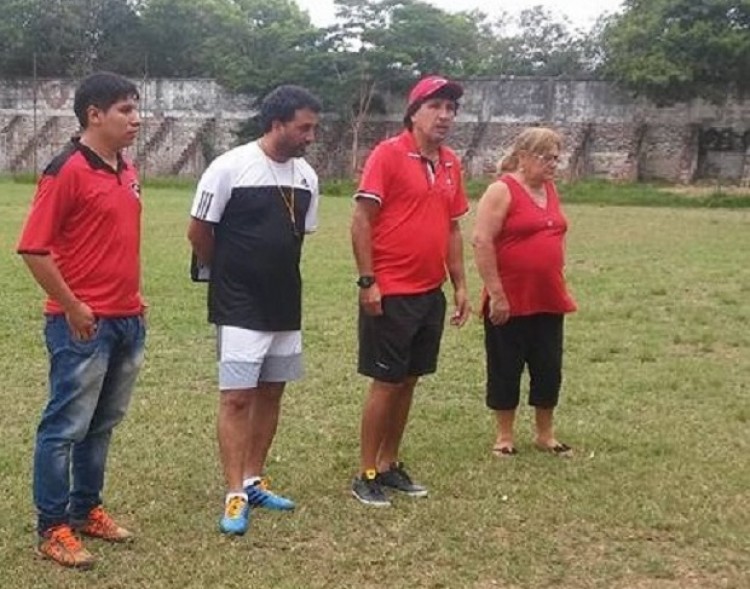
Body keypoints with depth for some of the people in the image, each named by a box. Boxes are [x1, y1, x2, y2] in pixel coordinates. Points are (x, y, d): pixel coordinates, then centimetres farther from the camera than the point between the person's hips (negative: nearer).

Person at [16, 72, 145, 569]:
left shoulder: (128, 171, 11)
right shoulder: (67, 171, -14)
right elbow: (33, 248, -16)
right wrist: (71, 308, -14)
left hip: (127, 321, 8)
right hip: (83, 324, -8)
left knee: (102, 425, 17)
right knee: (65, 426, 1)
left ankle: (86, 510, 30)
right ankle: (52, 529, 11)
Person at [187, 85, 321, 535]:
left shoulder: (306, 176, 3)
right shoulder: (231, 167, -14)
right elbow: (199, 231, -6)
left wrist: (275, 271, 14)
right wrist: (228, 274, 6)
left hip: (286, 305, 7)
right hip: (239, 308, -6)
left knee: (270, 393, 12)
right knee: (237, 397, -6)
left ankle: (253, 482, 25)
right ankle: (236, 497, 0)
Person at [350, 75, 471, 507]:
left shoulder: (451, 163, 10)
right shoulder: (388, 154, -10)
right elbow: (361, 219, -12)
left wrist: (461, 285, 13)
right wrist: (367, 281, -16)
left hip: (431, 293, 7)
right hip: (391, 294, -7)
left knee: (409, 381, 13)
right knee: (386, 383, -1)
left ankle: (390, 465, 25)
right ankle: (367, 474, 12)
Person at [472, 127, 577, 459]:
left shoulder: (550, 190, 12)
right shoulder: (502, 191, -11)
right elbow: (482, 241, -17)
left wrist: (559, 284, 17)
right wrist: (496, 294, -19)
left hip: (548, 300, 7)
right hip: (509, 301, -7)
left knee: (548, 369, 13)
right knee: (505, 369, 6)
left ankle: (545, 435, 27)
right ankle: (504, 437, 19)